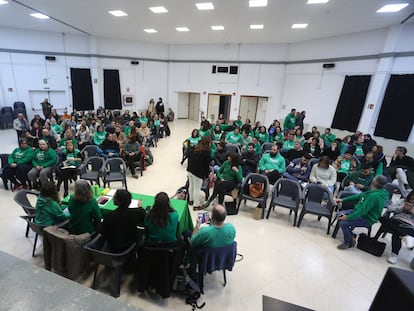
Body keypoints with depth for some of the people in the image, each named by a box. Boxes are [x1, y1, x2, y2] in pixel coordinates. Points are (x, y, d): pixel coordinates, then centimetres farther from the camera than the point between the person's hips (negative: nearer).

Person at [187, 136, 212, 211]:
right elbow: (207, 165, -9)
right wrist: (207, 174, 3)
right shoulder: (206, 152, -13)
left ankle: (191, 200, 40)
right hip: (198, 173, -7)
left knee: (191, 186, 22)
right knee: (197, 189, 3)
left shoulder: (194, 149, 6)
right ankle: (196, 205, 13)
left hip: (189, 170, 7)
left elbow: (189, 158, 12)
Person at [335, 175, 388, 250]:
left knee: (343, 223, -24)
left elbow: (363, 211, -31)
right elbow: (359, 196, 14)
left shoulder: (374, 196, -29)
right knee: (339, 214, 3)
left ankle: (348, 242, 3)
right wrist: (343, 200, 15)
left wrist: (348, 217, -27)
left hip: (366, 219, -10)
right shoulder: (376, 192, 3)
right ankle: (350, 236, 9)